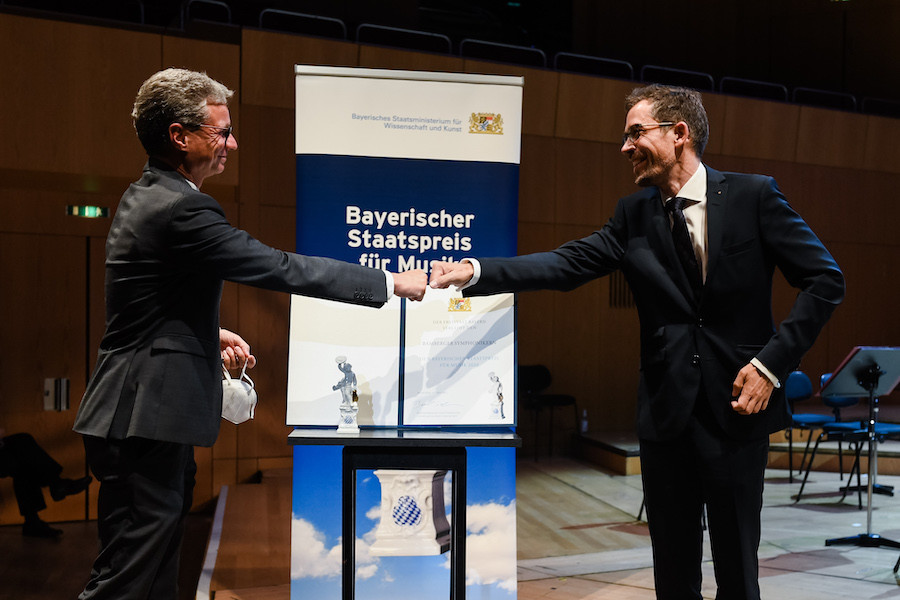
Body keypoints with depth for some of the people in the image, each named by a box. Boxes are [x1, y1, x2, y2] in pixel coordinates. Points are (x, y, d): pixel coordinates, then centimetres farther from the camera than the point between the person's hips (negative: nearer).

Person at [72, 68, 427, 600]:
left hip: (148, 414, 10)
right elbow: (281, 269, -21)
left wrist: (211, 334, 11)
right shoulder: (181, 210, -20)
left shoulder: (145, 197, 13)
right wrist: (392, 282, -14)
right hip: (147, 418, -10)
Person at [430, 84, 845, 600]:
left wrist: (772, 363, -11)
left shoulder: (753, 196, -4)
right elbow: (567, 264, -5)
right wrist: (474, 271, -17)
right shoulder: (634, 216, 5)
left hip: (738, 407, -3)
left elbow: (825, 279, -3)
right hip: (667, 412, 3)